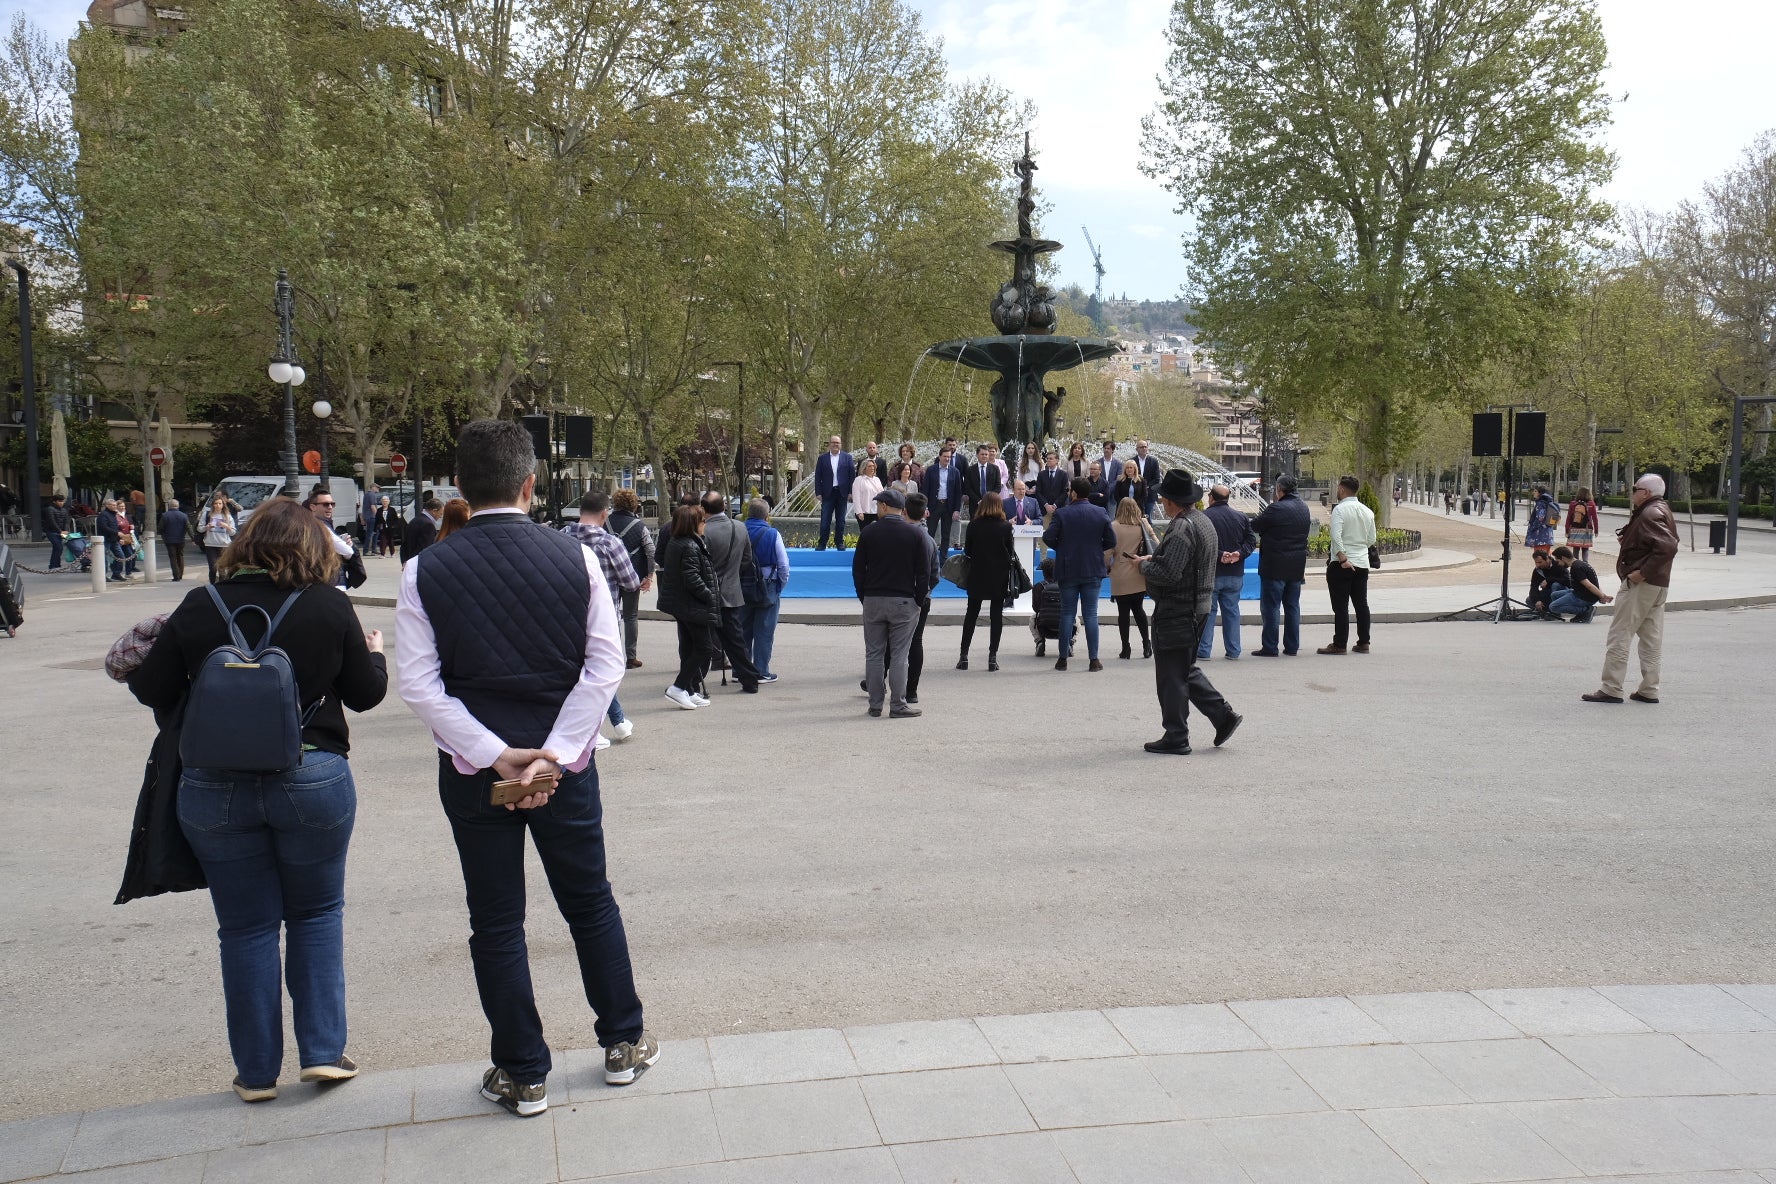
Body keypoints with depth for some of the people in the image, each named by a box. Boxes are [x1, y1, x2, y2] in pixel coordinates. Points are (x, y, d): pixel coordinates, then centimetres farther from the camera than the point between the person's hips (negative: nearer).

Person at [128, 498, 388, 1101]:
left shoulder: (199, 608, -3)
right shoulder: (329, 606, -6)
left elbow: (153, 690, 1)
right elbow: (365, 693, 2)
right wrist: (375, 653, 22)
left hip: (214, 786, 1)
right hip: (312, 778, -1)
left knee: (247, 927, 12)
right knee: (316, 914, 17)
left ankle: (257, 1071, 20)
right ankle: (322, 1051, 15)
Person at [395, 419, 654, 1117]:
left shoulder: (425, 572, -7)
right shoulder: (576, 558, -6)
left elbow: (418, 683, -11)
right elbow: (606, 664, -10)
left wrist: (494, 754, -11)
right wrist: (553, 753, -11)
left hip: (473, 771, -1)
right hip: (565, 766, 1)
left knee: (496, 923, 10)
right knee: (591, 903, 17)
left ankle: (523, 1075, 20)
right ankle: (624, 1045, 29)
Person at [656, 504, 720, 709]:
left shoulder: (673, 542, 11)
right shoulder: (690, 547, -19)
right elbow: (692, 579, -25)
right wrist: (710, 596, -13)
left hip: (679, 605, 10)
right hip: (694, 607, -10)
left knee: (688, 647, 14)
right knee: (703, 648, -2)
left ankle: (692, 692, 19)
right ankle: (679, 687, -6)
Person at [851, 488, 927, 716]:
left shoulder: (869, 532, 0)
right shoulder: (915, 533, -2)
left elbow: (858, 569, 2)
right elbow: (924, 571, -4)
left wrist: (863, 597, 10)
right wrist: (918, 599, 5)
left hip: (873, 601, 1)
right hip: (903, 601, -1)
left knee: (874, 654, 8)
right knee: (899, 656, 1)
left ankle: (875, 704, 10)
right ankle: (898, 706, 1)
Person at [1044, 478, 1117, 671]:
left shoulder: (1062, 513, -8)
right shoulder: (1101, 514, -1)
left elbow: (1048, 537, -14)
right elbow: (1111, 540, -1)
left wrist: (1061, 548, 5)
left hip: (1068, 570, -1)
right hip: (1093, 570, 1)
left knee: (1067, 613, 7)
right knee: (1091, 614, 5)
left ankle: (1063, 659, 8)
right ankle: (1094, 659, 2)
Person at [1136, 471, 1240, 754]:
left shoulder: (1181, 527, -21)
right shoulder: (1204, 521, 12)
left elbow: (1168, 573, -28)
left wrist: (1145, 565, -9)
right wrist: (1156, 559, 12)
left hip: (1176, 612, -10)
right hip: (1197, 606, 10)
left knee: (1171, 677, 0)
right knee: (1186, 670, 21)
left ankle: (1176, 739, 6)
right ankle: (1223, 715, 17)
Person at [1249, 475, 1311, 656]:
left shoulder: (1276, 509, -17)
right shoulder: (1304, 508, 8)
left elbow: (1254, 526, -12)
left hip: (1275, 566, -7)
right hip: (1297, 567, 7)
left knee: (1271, 606, -1)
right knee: (1292, 606, 13)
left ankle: (1270, 647, -1)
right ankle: (1292, 646, 17)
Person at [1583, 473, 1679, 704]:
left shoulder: (1649, 515, -17)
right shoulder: (1662, 511, 15)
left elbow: (1668, 547, -28)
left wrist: (1642, 572, -24)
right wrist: (1627, 541, 4)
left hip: (1639, 584, -10)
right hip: (1659, 585, 10)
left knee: (1619, 636, -5)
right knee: (1651, 639, 12)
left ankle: (1611, 689, -3)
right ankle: (1649, 690, 16)